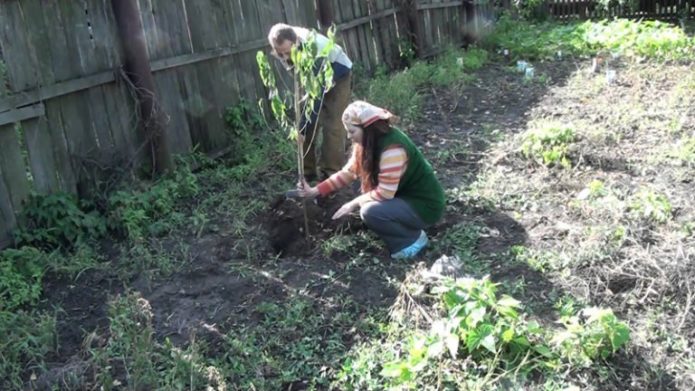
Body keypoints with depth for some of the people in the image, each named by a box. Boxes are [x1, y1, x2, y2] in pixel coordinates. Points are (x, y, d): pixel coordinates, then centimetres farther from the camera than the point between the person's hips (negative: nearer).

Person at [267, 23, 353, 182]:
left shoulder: (313, 47, -42)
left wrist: (304, 125, -41)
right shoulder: (281, 48, -23)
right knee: (304, 126, -1)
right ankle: (307, 172, 10)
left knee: (331, 126, -15)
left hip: (338, 74, -6)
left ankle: (331, 174, -8)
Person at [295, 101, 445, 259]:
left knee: (370, 212, -27)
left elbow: (385, 193, -29)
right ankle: (405, 227, 12)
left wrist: (354, 203, -17)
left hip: (424, 205, -9)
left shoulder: (392, 148, -30)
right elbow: (348, 172, 3)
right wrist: (315, 191, -2)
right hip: (403, 196, 9)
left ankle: (413, 239, -5)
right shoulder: (369, 142, -2)